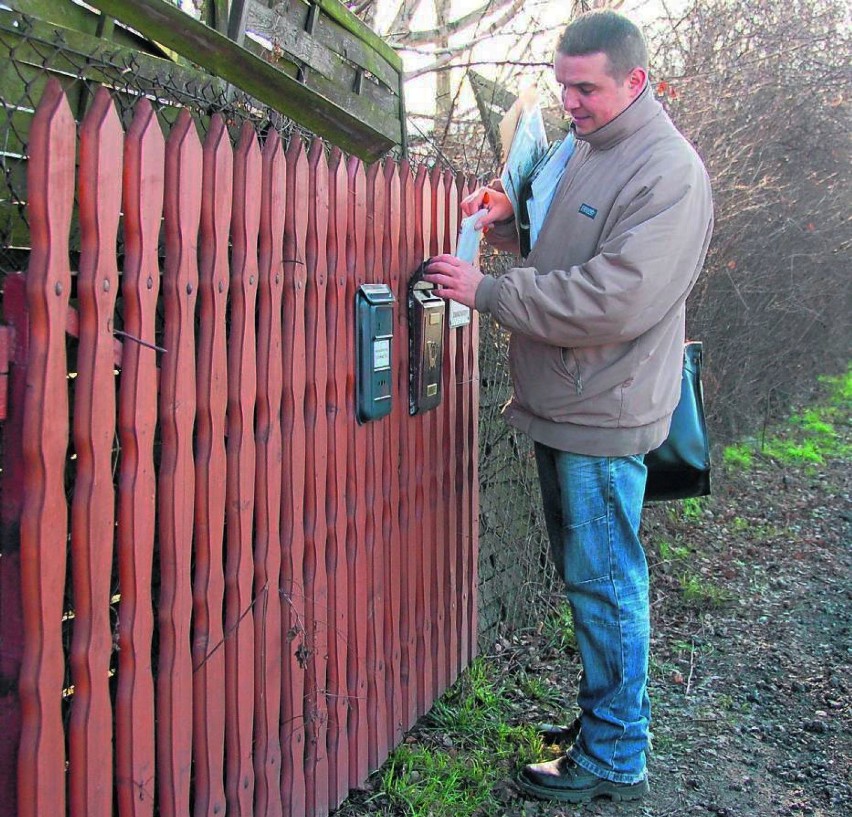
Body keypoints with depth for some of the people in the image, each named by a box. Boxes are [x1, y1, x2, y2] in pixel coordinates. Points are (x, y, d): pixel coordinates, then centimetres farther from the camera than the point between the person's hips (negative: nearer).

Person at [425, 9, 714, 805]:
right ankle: (604, 713, 36)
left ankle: (615, 759, 16)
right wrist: (509, 221, 5)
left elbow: (616, 298, -27)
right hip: (562, 406, 9)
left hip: (603, 414, -9)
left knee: (604, 582, 1)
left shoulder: (668, 171, -17)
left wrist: (487, 291, -24)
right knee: (583, 574, 19)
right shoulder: (583, 148, 12)